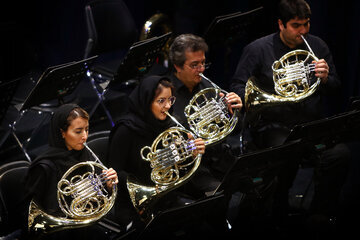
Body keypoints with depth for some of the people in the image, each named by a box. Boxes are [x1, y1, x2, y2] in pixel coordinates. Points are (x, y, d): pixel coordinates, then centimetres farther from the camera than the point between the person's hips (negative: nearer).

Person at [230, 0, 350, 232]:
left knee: (339, 154, -27)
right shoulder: (258, 49, 2)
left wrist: (325, 78, -9)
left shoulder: (317, 45, 13)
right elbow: (238, 87, 0)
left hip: (313, 123, 3)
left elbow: (335, 88, 15)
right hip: (274, 124, -3)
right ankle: (279, 215, -10)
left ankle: (320, 216, -9)